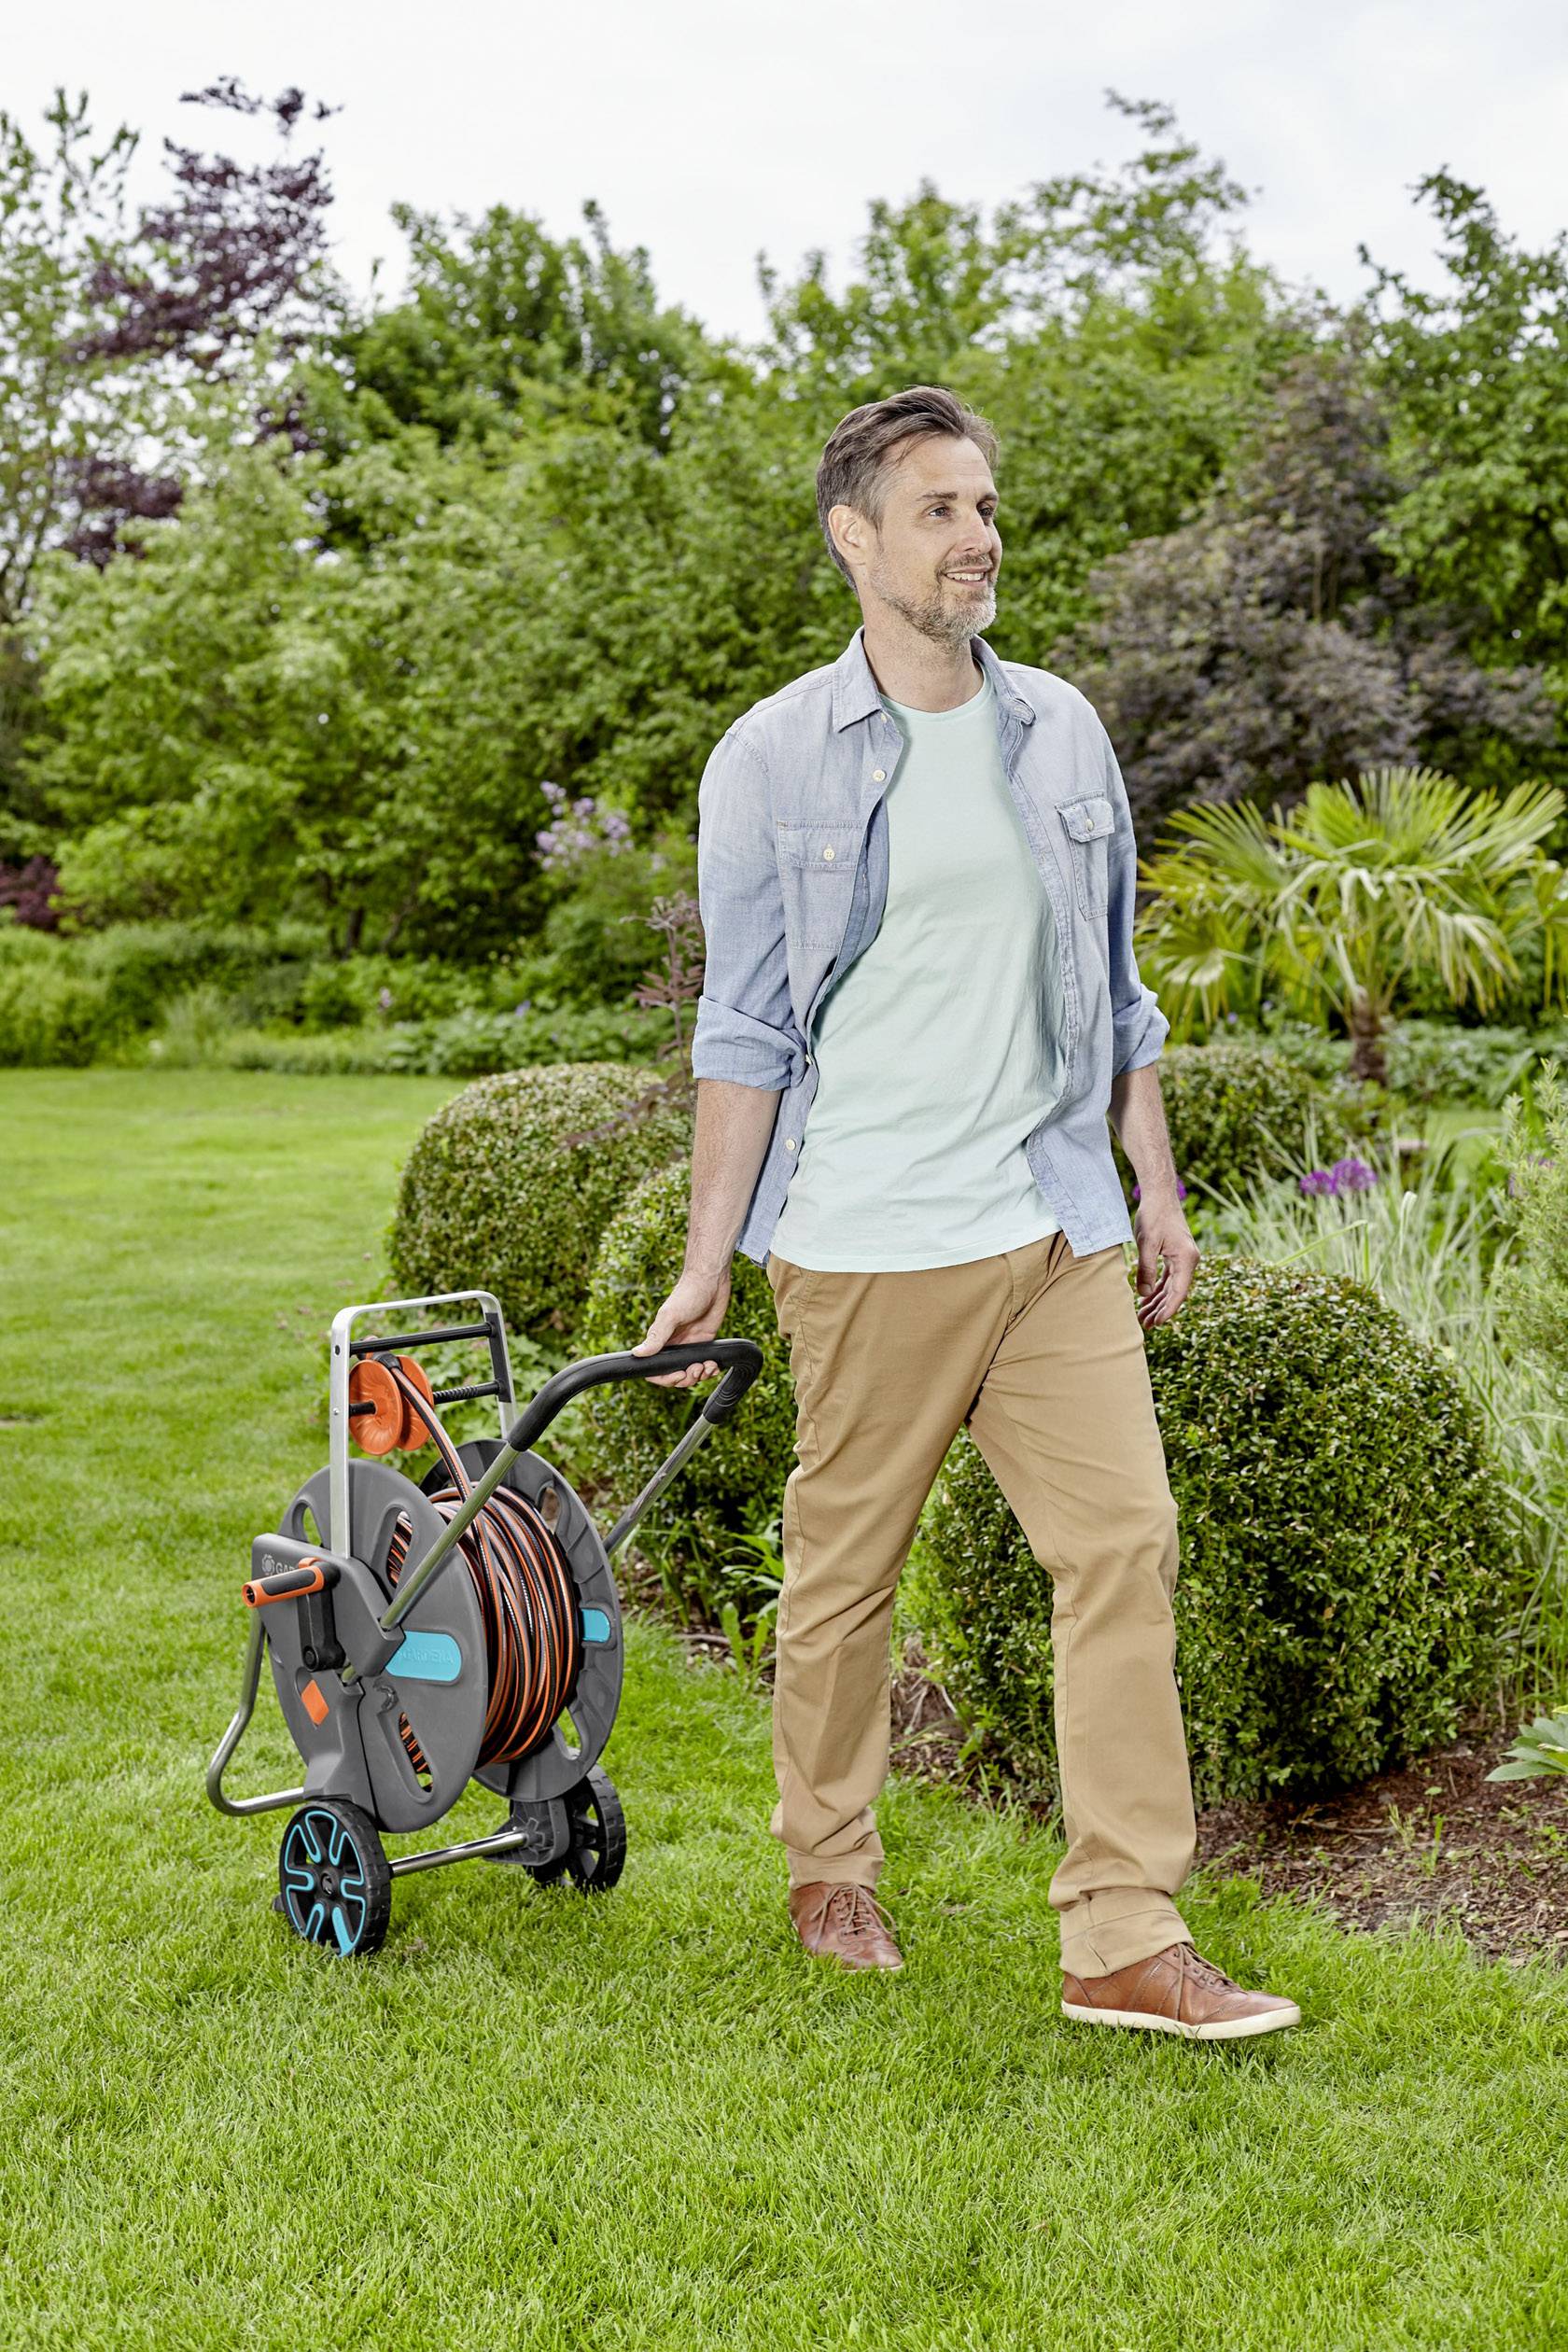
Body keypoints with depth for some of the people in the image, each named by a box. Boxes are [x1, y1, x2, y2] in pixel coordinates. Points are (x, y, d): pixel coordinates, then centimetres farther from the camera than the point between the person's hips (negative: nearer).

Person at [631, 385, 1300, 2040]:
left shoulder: (1062, 732, 10)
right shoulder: (774, 758, -2)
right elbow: (745, 1029, -1)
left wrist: (1156, 1191, 14)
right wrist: (707, 1264, -4)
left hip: (1055, 1230, 4)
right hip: (864, 1241, -3)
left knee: (1125, 1538, -4)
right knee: (842, 1568, 7)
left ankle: (1126, 1943, 2)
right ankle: (830, 1876, 29)